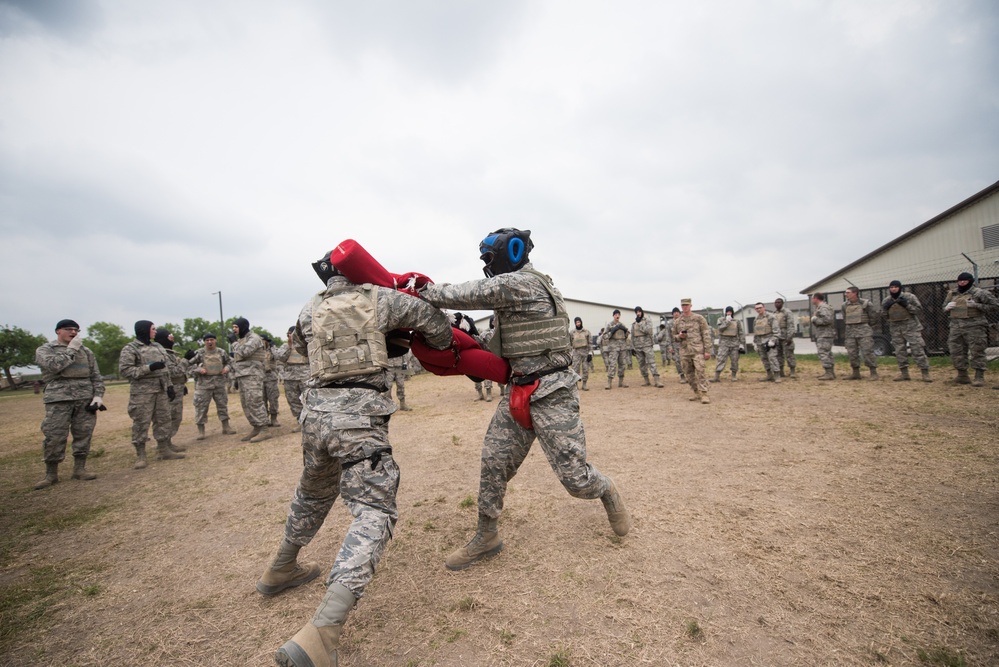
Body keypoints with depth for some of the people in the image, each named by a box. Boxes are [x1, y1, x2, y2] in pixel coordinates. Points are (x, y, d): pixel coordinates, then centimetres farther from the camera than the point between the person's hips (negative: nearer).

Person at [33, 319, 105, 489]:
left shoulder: (86, 351, 14)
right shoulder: (44, 349, 5)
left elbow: (96, 375, 13)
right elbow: (53, 365, -16)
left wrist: (98, 395, 1)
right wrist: (71, 349, -7)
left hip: (86, 398, 3)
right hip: (59, 398, -3)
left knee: (83, 435, 4)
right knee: (54, 437, -2)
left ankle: (79, 469, 14)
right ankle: (51, 474, 11)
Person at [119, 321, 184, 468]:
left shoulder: (158, 347, 15)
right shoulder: (130, 349, -6)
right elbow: (124, 369, -15)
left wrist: (169, 386, 13)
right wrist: (149, 367, -21)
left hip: (161, 390, 7)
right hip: (142, 391, -7)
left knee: (164, 420, 9)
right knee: (141, 423, -2)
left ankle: (164, 450, 19)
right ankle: (140, 456, 7)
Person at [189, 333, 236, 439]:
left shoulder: (222, 352, 6)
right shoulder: (199, 353, -4)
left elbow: (229, 362, 18)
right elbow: (189, 364, 0)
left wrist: (227, 367, -2)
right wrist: (198, 369, -16)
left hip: (220, 382, 3)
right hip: (204, 383, -3)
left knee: (222, 405, 9)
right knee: (201, 407, -1)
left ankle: (226, 428, 19)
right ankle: (201, 431, 9)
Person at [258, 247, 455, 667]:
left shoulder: (310, 310, 13)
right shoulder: (379, 299, 4)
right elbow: (432, 319, 8)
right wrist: (443, 346, 27)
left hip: (316, 409, 6)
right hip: (358, 412, -6)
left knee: (313, 492, 30)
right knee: (374, 511, -6)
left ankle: (281, 570, 51)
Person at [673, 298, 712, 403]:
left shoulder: (699, 318, 1)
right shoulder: (677, 322, 11)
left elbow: (706, 335, -2)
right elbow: (674, 336, 20)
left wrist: (707, 350, -8)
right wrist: (679, 336, -5)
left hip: (698, 350, -4)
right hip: (684, 351, 4)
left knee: (700, 372, -13)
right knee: (689, 374, 8)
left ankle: (704, 394, -9)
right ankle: (697, 393, 20)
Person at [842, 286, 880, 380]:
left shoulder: (865, 303, -6)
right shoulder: (845, 305, 9)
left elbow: (875, 314, 1)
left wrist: (869, 324, 9)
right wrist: (850, 325, 16)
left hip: (864, 330, -5)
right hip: (850, 331, 5)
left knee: (867, 352, -8)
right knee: (852, 353, 5)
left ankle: (873, 373, 0)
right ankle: (856, 373, 12)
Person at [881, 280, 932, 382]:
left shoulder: (909, 297, -5)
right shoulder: (886, 301, 6)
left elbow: (919, 310, -6)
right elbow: (884, 315, 11)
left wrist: (907, 305, -19)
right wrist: (886, 308, -8)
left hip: (911, 327, -4)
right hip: (895, 328, 4)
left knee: (918, 350, -6)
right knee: (900, 351, 7)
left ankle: (925, 373, -2)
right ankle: (904, 373, 15)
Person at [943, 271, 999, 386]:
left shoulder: (979, 293, -2)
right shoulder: (952, 293, 14)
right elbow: (944, 307, 25)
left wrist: (977, 305, -17)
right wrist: (947, 308, 2)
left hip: (974, 326, -5)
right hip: (956, 326, 5)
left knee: (977, 352, -3)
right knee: (956, 352, 7)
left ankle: (979, 377, 2)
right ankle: (962, 376, 18)